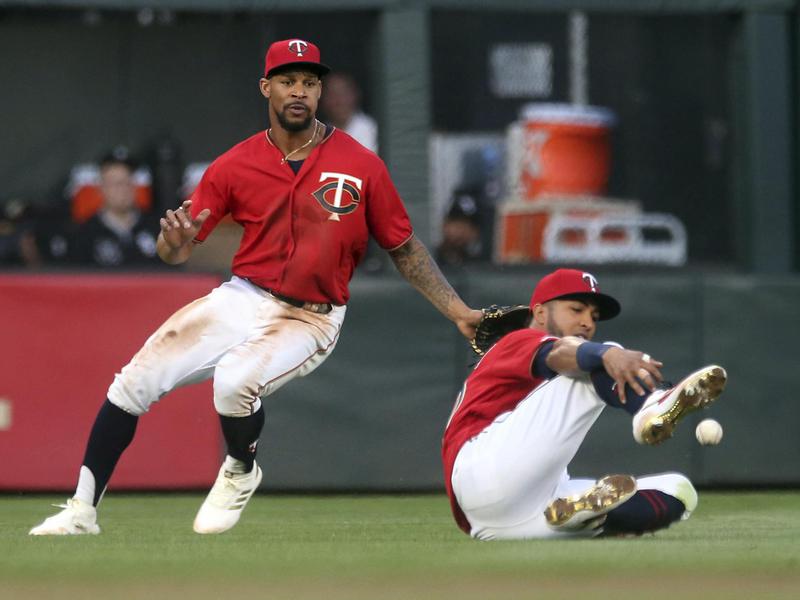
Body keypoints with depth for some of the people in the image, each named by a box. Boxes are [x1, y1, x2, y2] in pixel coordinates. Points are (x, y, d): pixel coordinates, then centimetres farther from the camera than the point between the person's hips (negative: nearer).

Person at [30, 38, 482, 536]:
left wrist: (457, 310, -3)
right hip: (241, 301, 3)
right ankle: (83, 510, -1)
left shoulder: (362, 166, -5)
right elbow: (175, 254, 1)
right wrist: (175, 242, -24)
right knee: (135, 382, -11)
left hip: (311, 320, -3)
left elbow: (405, 248, 3)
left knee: (235, 381, -32)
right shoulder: (235, 166, 0)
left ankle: (240, 474, 2)